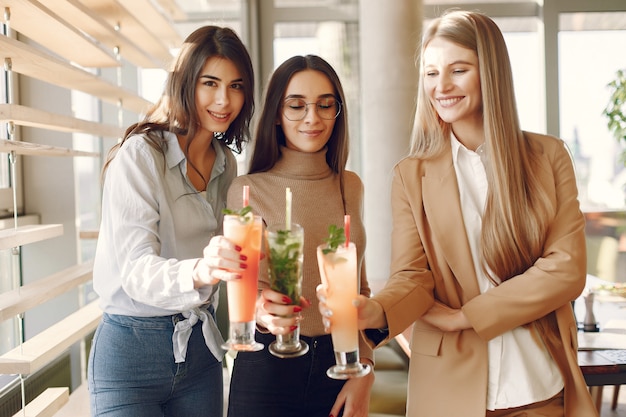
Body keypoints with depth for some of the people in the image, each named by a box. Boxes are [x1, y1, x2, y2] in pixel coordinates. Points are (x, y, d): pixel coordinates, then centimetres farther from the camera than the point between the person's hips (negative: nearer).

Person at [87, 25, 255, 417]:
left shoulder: (227, 164, 6)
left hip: (200, 349, 6)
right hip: (133, 351, -5)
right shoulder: (140, 154, -14)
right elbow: (135, 268, -26)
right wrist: (198, 271, -43)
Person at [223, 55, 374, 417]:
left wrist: (364, 372, 2)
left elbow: (359, 288, 10)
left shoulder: (351, 186, 5)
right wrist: (262, 309, -28)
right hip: (269, 366, -3)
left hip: (340, 364, 3)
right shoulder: (247, 190, -8)